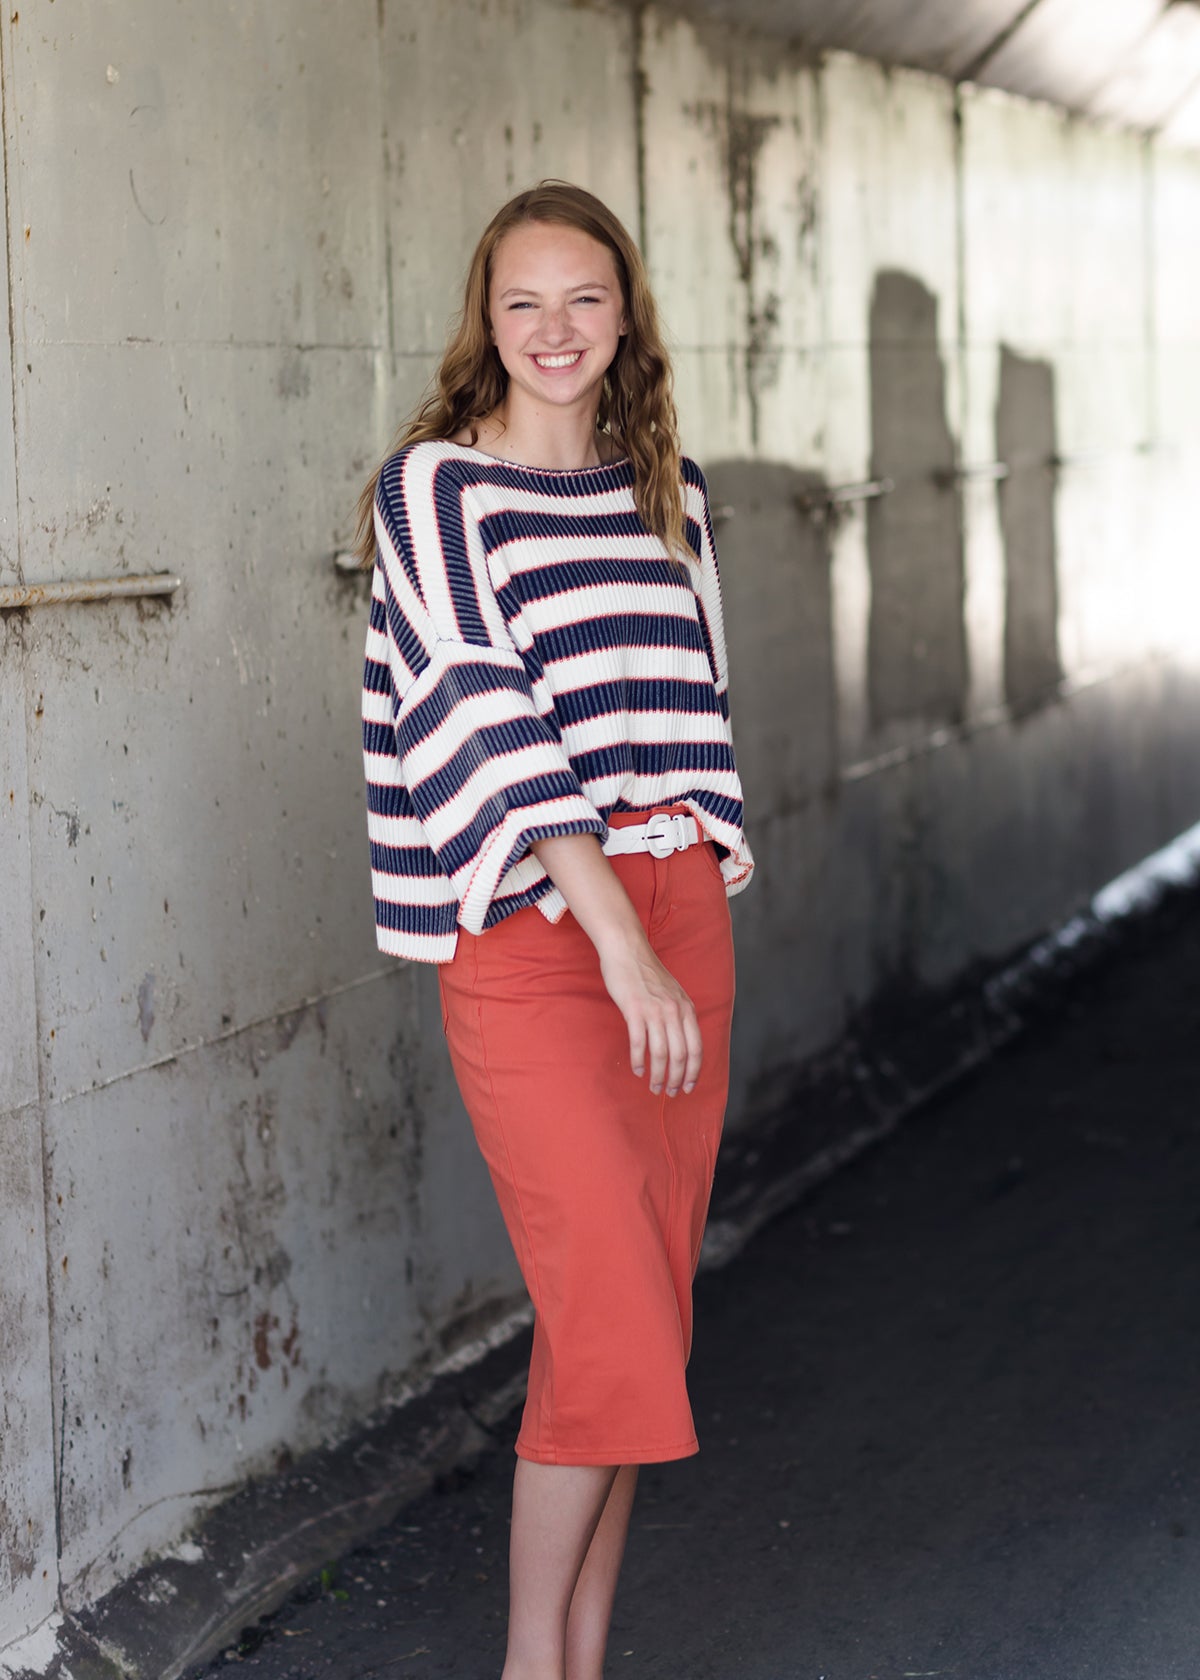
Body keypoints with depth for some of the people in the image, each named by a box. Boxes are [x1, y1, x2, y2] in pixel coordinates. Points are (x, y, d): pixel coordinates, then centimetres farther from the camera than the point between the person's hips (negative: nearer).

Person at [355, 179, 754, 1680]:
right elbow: (485, 714, -14)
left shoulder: (666, 492, 13)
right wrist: (615, 935, -21)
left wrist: (703, 901, 9)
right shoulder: (433, 486, -4)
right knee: (613, 1322, -11)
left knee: (642, 1312, 7)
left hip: (675, 907, 6)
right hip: (528, 933, -5)